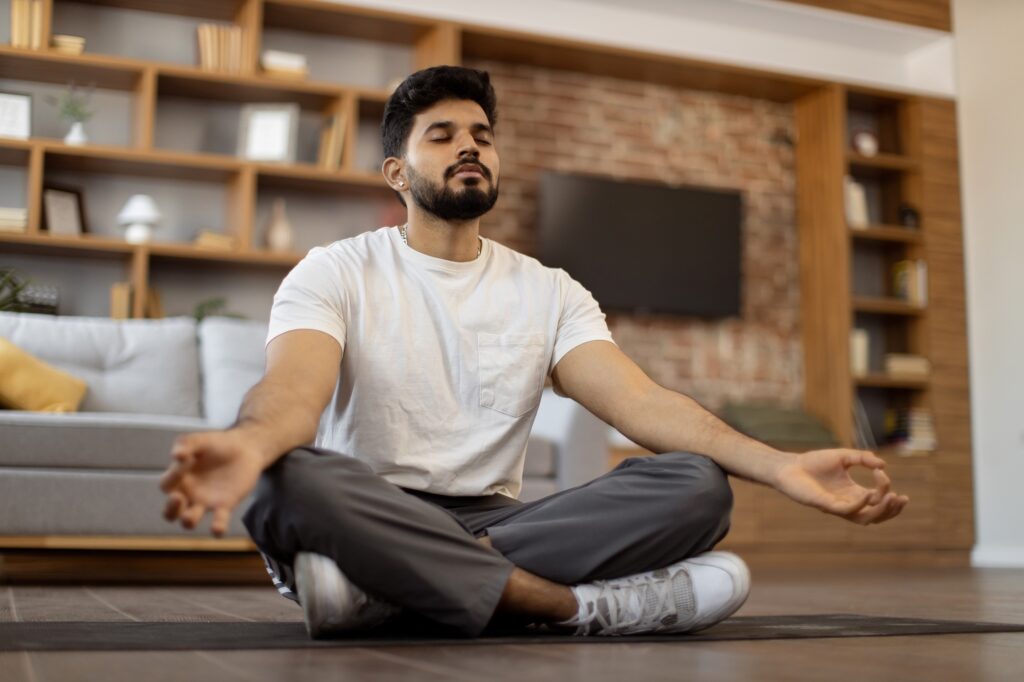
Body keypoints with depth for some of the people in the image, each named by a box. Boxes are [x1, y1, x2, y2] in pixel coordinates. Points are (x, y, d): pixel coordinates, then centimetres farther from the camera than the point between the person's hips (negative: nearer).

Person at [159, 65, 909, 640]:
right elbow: (295, 387, -20)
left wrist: (781, 464, -24)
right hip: (367, 520, -3)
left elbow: (645, 402, -5)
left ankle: (383, 590, -26)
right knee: (290, 479, -37)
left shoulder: (549, 292, 9)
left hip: (497, 522, 3)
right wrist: (249, 443, -47)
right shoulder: (335, 273, 0)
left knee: (698, 484, -19)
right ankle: (583, 606, -29)